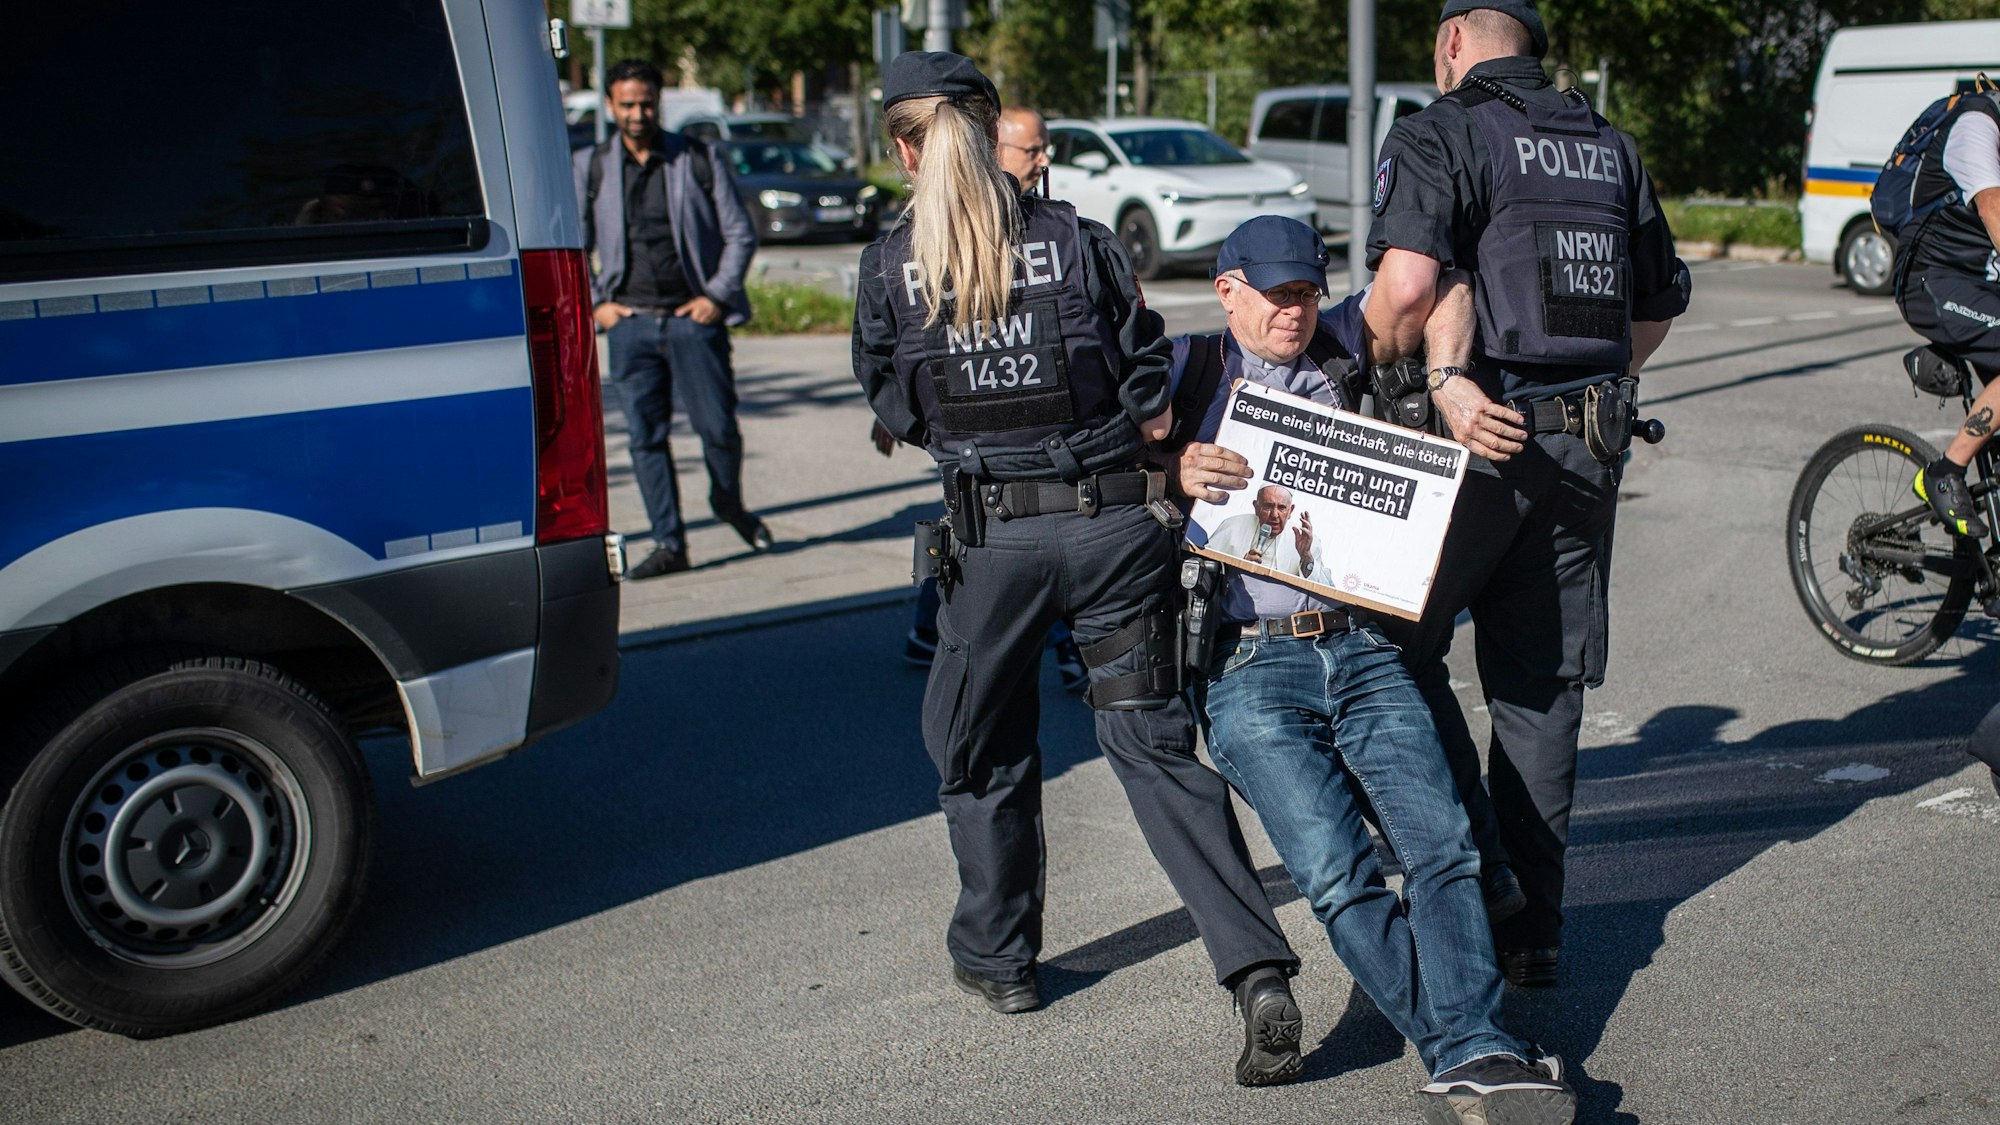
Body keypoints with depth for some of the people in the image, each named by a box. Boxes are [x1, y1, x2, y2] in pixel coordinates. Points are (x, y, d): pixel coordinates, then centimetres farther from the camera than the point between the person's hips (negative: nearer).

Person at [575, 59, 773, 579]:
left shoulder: (699, 160, 4)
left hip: (694, 317, -1)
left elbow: (740, 234, 6)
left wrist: (717, 295, -3)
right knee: (645, 436, 0)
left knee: (719, 427, -1)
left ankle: (729, 504, 28)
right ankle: (668, 543, 8)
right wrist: (594, 302, 3)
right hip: (630, 322, 2)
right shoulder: (590, 168, 8)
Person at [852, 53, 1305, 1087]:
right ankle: (1257, 971, -5)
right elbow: (1149, 389, 2)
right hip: (1116, 521, 1)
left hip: (992, 537, -1)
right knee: (1153, 741, 7)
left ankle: (995, 957, 33)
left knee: (979, 750, 20)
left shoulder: (889, 267, 0)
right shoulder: (1077, 238, 1)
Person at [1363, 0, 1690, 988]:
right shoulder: (1609, 145, 16)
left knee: (1399, 643, 9)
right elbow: (1662, 299, 23)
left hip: (1483, 437, -6)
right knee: (1541, 686, 12)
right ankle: (1532, 927, 18)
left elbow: (1407, 283, -23)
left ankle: (1476, 863, 1)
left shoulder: (1440, 135, -5)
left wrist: (1409, 365, -7)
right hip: (1593, 445, 7)